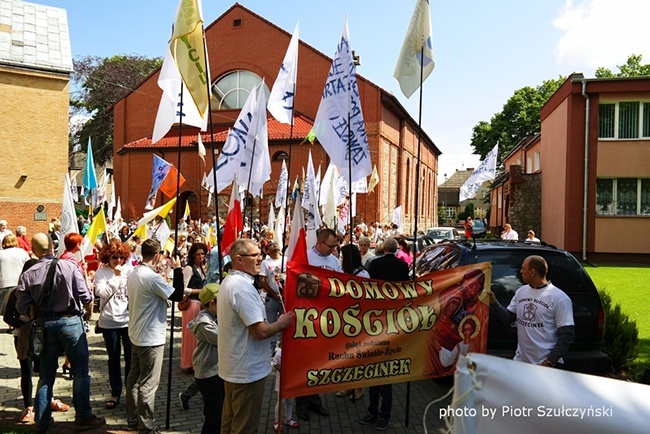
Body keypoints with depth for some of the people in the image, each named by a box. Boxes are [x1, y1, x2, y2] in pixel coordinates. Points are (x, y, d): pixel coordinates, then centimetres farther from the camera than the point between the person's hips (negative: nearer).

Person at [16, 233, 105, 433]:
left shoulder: (28, 274, -4)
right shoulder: (69, 267, -11)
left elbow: (22, 306, -4)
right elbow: (85, 296, -12)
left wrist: (37, 316, 15)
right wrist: (88, 312, 7)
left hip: (44, 325, 3)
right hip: (71, 321, -3)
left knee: (46, 374, 15)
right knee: (80, 371, 6)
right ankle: (83, 416, 11)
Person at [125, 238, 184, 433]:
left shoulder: (133, 274, 5)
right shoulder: (153, 277, -22)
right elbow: (177, 295, -19)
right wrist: (178, 269, -11)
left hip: (136, 335, 9)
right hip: (151, 337, -9)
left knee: (134, 378, 16)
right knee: (148, 384, -1)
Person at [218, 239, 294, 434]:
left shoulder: (228, 282, 9)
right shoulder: (243, 287, -24)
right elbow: (260, 332, -27)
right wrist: (281, 323, -9)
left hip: (231, 367, 10)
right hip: (248, 371, -10)